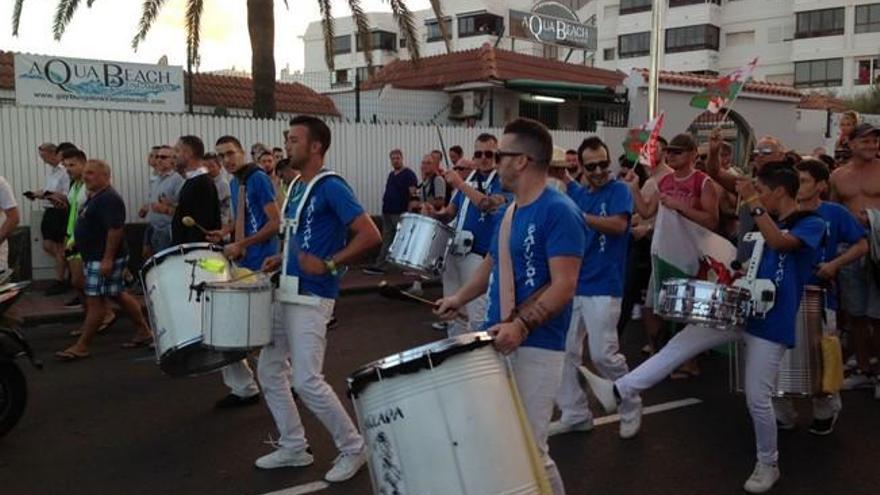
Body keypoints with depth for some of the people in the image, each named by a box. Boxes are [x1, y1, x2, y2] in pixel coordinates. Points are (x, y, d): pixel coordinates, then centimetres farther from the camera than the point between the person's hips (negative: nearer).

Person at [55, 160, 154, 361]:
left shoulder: (109, 199, -18)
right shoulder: (94, 197, 15)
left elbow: (115, 229, -25)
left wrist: (107, 259, -28)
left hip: (103, 259, -11)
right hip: (94, 257, 11)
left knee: (95, 301, -4)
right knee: (119, 295, 15)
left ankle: (81, 347, 2)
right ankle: (144, 332, 22)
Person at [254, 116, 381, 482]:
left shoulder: (331, 188, -15)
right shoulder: (297, 187, 12)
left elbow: (371, 236, -21)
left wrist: (328, 265, -24)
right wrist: (281, 258, 10)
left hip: (312, 297, -10)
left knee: (307, 381, -9)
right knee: (269, 369, 13)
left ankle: (353, 448, 10)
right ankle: (294, 446, 26)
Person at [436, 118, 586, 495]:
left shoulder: (559, 212, -14)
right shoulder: (510, 211, 12)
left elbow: (564, 286, -21)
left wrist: (521, 325, -30)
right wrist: (460, 297, 17)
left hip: (537, 347, -8)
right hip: (497, 340, 8)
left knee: (529, 449, -1)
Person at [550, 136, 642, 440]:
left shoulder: (619, 190, -4)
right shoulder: (576, 193, 12)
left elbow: (619, 225, -21)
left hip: (603, 287, -6)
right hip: (572, 284, 6)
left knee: (603, 355, -5)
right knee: (566, 352, 6)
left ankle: (631, 408, 19)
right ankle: (575, 415, 20)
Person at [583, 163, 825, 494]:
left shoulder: (812, 224, -9)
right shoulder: (766, 222, 13)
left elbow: (780, 243, -31)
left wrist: (755, 205, -35)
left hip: (771, 321, -7)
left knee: (757, 398, 0)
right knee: (680, 344, -5)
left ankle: (768, 464, 24)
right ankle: (617, 392, -7)